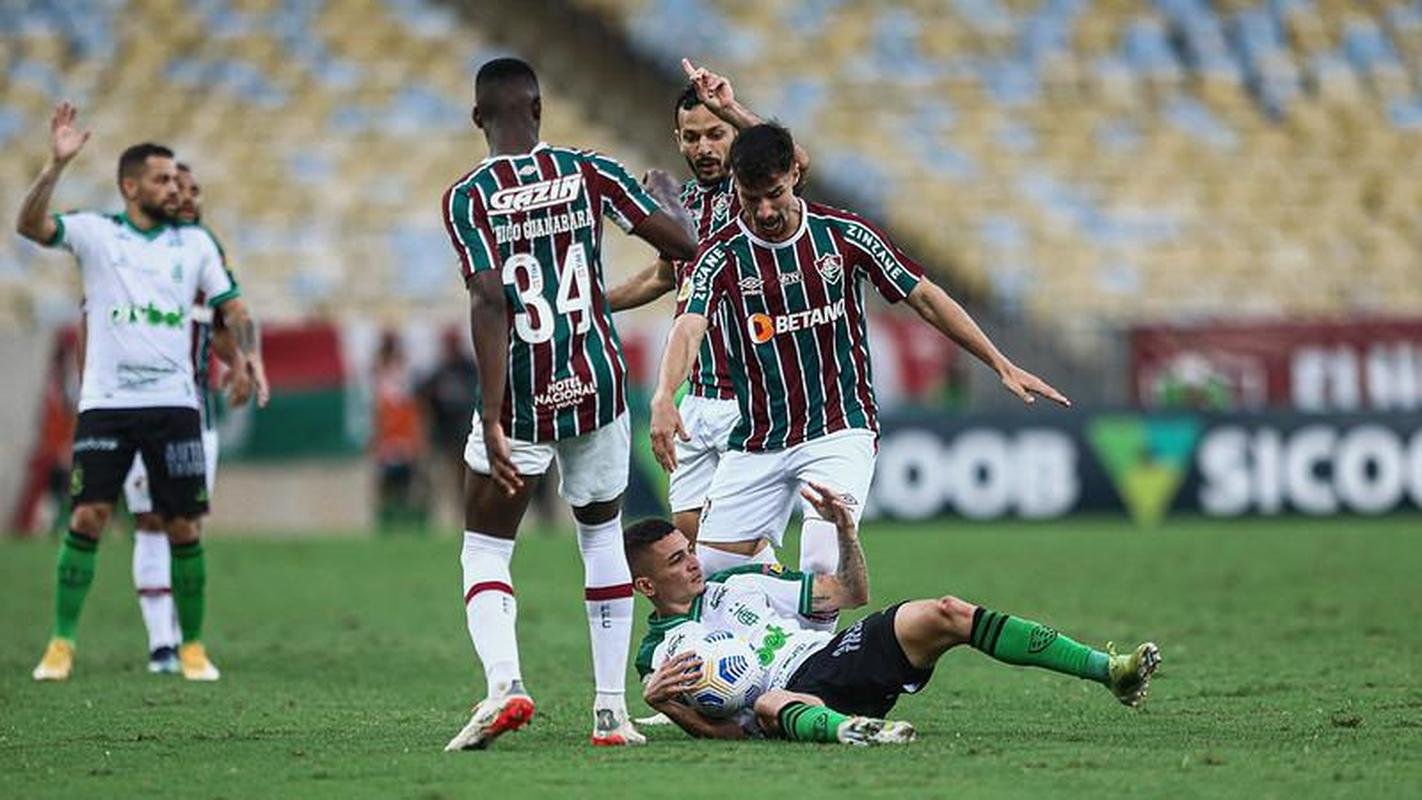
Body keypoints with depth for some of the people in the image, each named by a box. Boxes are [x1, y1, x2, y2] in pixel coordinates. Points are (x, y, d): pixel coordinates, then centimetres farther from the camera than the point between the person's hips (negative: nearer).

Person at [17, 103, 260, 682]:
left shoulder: (195, 242, 10)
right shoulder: (94, 232, 2)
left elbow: (233, 308, 11)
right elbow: (30, 225, -13)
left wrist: (248, 357, -8)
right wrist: (56, 165, -26)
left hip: (174, 402, 2)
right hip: (106, 401, -2)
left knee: (184, 527, 1)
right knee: (88, 517, -11)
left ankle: (192, 646, 13)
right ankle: (61, 644, -3)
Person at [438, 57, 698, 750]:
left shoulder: (468, 198, -7)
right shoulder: (589, 173, -1)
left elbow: (490, 305, -16)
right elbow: (682, 242, 1)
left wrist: (493, 421, -18)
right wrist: (666, 193, 24)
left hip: (520, 399, -2)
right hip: (597, 384, 2)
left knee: (484, 550, 9)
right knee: (602, 536, 20)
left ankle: (503, 682, -16)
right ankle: (611, 707, 14)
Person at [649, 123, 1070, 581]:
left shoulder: (842, 234, -3)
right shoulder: (722, 255, -6)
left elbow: (924, 297, 4)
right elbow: (690, 328, -21)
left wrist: (1002, 366, 1)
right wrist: (664, 398, -42)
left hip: (840, 432, -2)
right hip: (758, 438, 2)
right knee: (709, 566, -2)